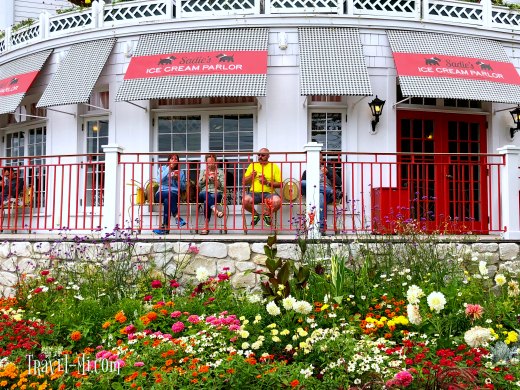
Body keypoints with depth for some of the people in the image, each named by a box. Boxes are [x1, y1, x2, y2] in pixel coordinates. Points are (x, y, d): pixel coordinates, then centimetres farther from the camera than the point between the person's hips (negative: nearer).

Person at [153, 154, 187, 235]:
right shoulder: (162, 168, 15)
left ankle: (165, 227, -38)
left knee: (167, 201, -36)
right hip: (161, 194, -1)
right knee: (169, 194, -37)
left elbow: (183, 187, 12)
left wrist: (177, 179, -5)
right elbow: (159, 181, -5)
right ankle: (176, 215, -41)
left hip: (175, 195, 1)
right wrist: (168, 169, -7)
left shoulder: (181, 172, 17)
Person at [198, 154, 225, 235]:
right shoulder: (203, 172, 22)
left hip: (216, 194, -2)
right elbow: (199, 186, 11)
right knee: (206, 195, -39)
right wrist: (205, 176, 0)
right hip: (203, 194, 2)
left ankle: (206, 227, -46)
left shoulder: (220, 172, 16)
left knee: (207, 201, -38)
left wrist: (215, 179, -7)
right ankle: (216, 211, -64)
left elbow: (222, 187, 7)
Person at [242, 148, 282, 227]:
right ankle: (255, 215, 3)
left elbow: (280, 184, 3)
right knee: (245, 201, -31)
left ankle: (267, 214, 3)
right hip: (254, 193, 1)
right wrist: (251, 176, -6)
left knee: (277, 202, -33)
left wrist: (267, 183, -10)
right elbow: (244, 182, 13)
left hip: (268, 193, -1)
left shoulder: (274, 166, 7)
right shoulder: (252, 165, 13)